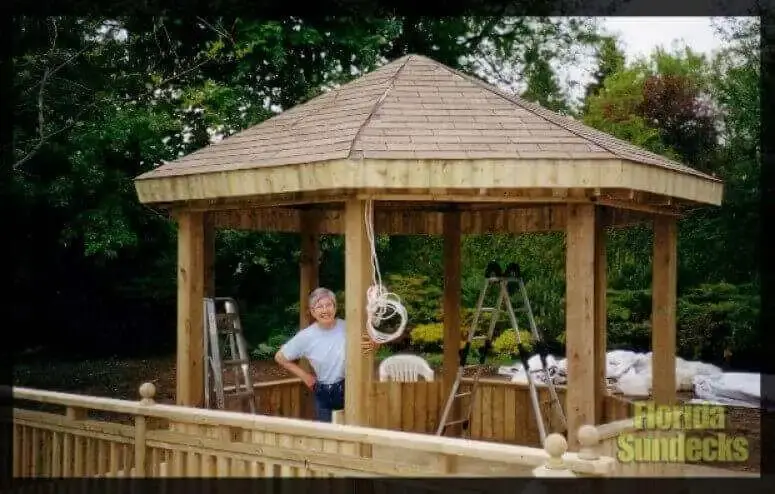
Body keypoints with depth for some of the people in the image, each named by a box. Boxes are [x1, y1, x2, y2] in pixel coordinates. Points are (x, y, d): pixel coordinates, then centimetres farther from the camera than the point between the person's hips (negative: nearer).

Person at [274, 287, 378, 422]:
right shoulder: (306, 337, -9)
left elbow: (375, 341, 2)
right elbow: (280, 357, 5)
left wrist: (373, 344, -21)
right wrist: (304, 376, 1)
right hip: (324, 395, 1)